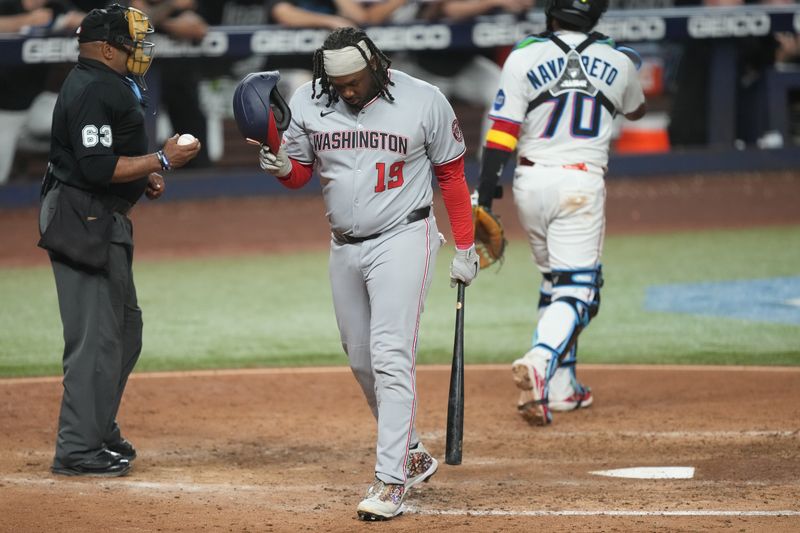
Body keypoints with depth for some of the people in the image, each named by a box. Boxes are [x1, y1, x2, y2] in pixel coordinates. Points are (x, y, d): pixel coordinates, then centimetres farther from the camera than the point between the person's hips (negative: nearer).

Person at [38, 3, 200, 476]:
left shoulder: (109, 84, 16)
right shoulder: (93, 91, -18)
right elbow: (98, 167, -25)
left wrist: (144, 174, 10)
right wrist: (162, 161, -19)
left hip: (105, 223, 11)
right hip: (84, 223, -11)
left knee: (124, 328, 19)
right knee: (96, 336, -9)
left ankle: (99, 429, 30)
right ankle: (78, 450, -5)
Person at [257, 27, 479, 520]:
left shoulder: (424, 101, -10)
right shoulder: (308, 104, -2)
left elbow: (451, 174, -1)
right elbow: (300, 173, 9)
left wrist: (465, 249, 0)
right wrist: (280, 167, -15)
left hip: (402, 241, -5)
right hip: (345, 247, 5)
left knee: (391, 356, -15)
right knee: (361, 360, 12)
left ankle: (391, 481, -17)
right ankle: (413, 456, 29)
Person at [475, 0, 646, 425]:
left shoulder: (525, 57, -5)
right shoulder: (617, 62, 2)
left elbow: (503, 132, -9)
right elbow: (636, 110, 25)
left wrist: (484, 198, -7)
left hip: (530, 183, 2)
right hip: (581, 184, -2)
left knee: (555, 281, 20)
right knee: (574, 290, -4)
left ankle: (561, 388, 18)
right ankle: (538, 363, -32)